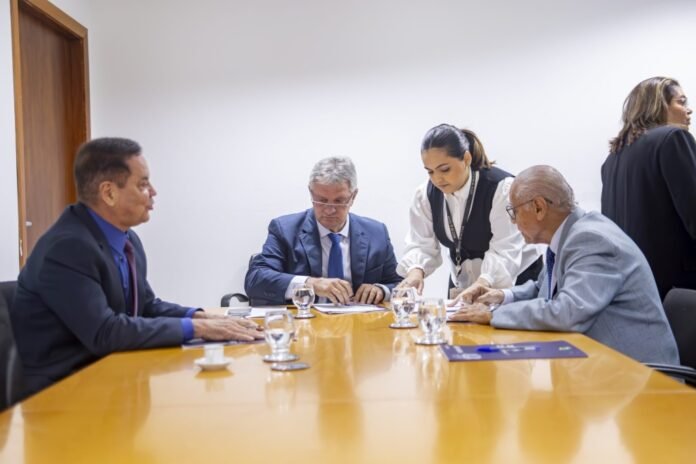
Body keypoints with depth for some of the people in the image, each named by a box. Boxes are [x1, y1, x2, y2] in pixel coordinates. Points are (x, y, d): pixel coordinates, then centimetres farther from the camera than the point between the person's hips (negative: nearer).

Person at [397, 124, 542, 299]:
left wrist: (481, 285, -43)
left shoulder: (502, 188, -20)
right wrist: (415, 272, -28)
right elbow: (421, 245, -6)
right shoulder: (425, 194, -5)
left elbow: (505, 252, -26)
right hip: (462, 282, 4)